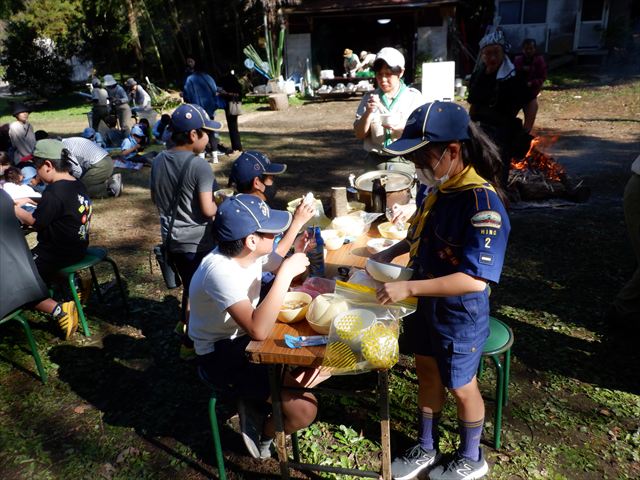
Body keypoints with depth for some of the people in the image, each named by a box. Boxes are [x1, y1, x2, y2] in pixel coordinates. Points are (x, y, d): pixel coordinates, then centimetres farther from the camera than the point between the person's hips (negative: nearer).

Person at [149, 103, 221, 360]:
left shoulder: (159, 161, 1)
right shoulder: (200, 166, -22)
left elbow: (155, 198, 12)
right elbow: (207, 210, -24)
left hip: (171, 239, 7)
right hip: (198, 242, -7)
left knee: (189, 283, 27)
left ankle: (185, 322, 46)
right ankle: (191, 343, 23)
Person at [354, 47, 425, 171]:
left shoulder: (414, 97, 0)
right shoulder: (369, 98, 6)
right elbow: (359, 134, 4)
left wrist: (400, 128, -20)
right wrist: (368, 112, -13)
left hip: (405, 161, -1)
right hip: (376, 161, 2)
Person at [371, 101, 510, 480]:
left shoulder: (483, 203, -29)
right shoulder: (440, 188, -5)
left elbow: (475, 279, -33)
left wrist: (408, 288, -34)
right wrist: (392, 252, -1)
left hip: (460, 315, -7)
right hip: (427, 304, 7)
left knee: (460, 387, 15)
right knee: (427, 372, 22)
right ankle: (426, 449, 47)